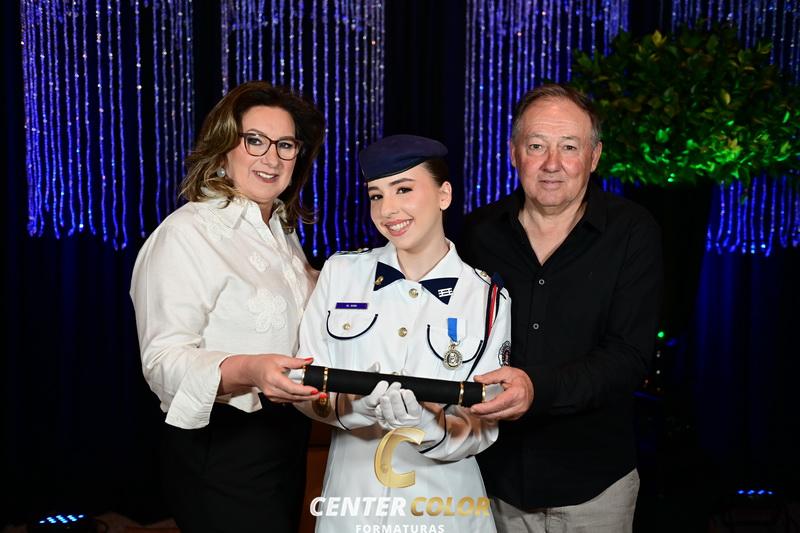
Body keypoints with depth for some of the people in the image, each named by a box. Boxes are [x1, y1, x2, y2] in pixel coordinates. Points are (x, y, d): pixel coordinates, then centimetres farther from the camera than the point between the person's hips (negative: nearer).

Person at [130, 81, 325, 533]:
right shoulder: (186, 234, -16)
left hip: (286, 439, 8)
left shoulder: (283, 229, 11)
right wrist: (246, 371, -39)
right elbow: (163, 361, -23)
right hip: (223, 453, -8)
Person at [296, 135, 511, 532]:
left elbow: (481, 428, -9)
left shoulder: (488, 298, -9)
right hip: (350, 500, 1)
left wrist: (427, 427, -28)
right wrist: (352, 406, -23)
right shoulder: (340, 272, -3)